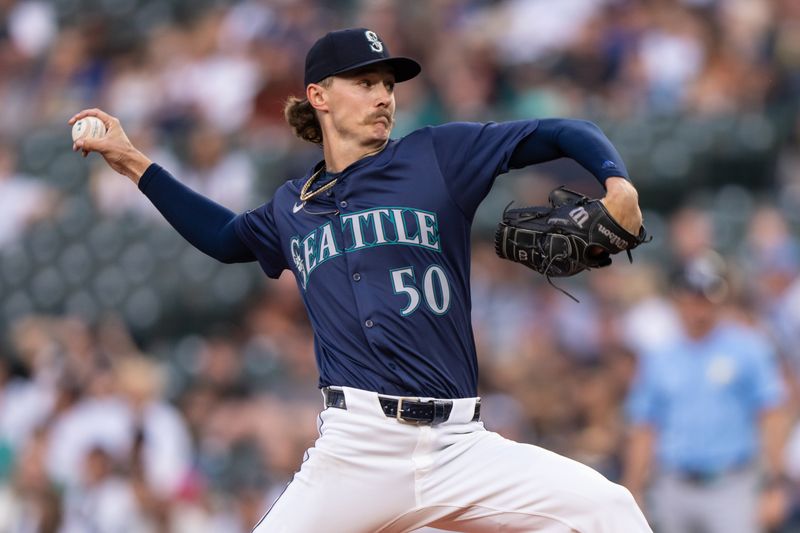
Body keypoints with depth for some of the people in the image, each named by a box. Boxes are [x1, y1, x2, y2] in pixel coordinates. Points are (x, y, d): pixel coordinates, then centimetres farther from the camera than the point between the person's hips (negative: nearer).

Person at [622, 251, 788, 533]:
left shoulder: (749, 348, -1)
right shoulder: (657, 358, 9)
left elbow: (771, 419, -3)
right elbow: (643, 431, 12)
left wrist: (774, 486, -10)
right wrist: (632, 496, 7)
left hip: (731, 489, -4)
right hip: (674, 492, 4)